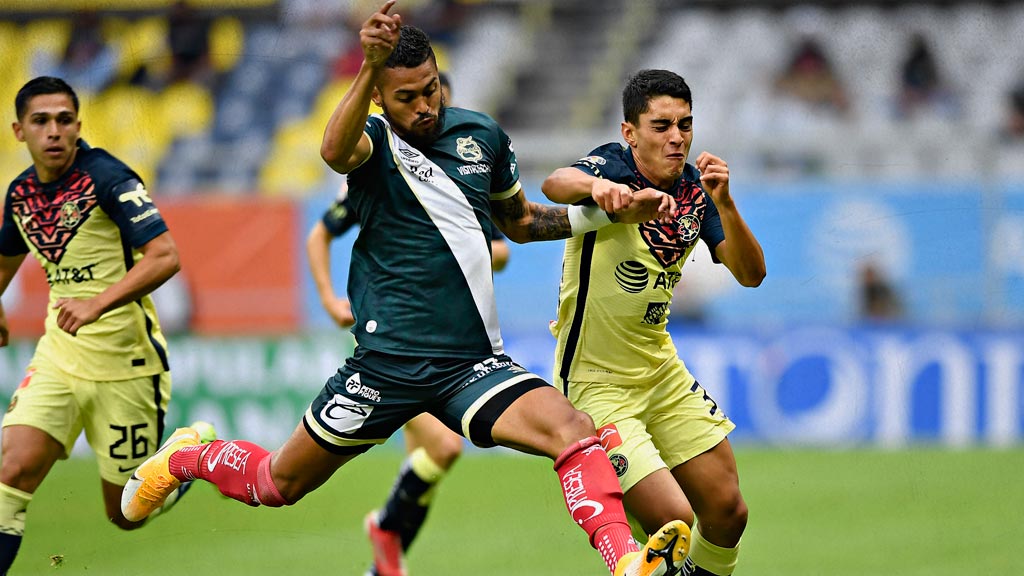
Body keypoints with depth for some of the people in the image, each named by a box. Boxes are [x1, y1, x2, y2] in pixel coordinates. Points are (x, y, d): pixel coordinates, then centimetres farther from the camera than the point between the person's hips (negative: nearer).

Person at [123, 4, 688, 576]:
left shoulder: (481, 134, 8)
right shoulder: (374, 140, -7)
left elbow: (520, 221, 25)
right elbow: (335, 152, -34)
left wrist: (609, 213, 11)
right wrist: (369, 69, -51)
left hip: (473, 364, 3)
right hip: (389, 358, -3)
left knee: (574, 430, -25)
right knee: (279, 484, 10)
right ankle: (187, 458, 41)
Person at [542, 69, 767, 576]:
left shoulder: (695, 189, 1)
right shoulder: (614, 167, -16)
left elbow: (751, 274, -7)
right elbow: (555, 185, -39)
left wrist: (723, 203, -24)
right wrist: (596, 185, -61)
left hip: (661, 368, 7)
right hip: (595, 379, -7)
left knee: (728, 514, 8)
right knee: (674, 524, -16)